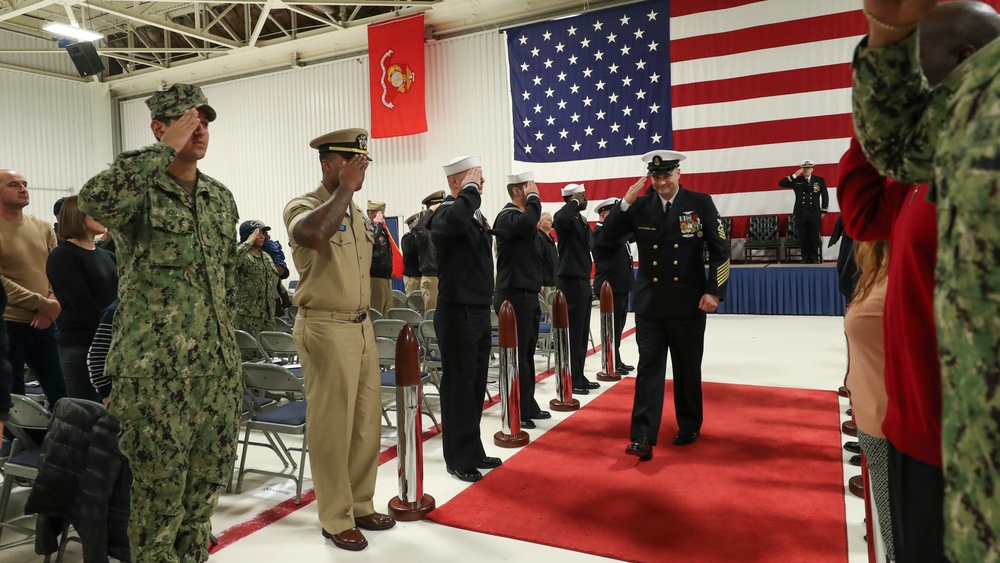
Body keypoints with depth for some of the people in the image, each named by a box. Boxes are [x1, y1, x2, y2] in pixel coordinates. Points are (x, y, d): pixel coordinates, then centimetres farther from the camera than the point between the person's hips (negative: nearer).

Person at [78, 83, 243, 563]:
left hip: (218, 365, 6)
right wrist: (165, 150, -23)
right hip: (156, 369, -6)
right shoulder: (139, 189, -6)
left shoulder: (221, 197, 12)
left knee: (206, 484, 15)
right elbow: (95, 200, -32)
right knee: (160, 491, 5)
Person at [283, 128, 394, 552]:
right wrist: (345, 188, -22)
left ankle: (360, 505, 29)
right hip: (325, 328, -8)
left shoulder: (359, 214, 15)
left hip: (362, 326, 8)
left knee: (367, 423, 13)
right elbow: (312, 234, -35)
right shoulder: (302, 206, -9)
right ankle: (336, 519, 16)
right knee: (331, 426, 2)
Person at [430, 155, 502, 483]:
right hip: (457, 313, -9)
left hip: (480, 311, 9)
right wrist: (470, 189, -21)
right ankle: (459, 458, 12)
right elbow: (455, 221, -39)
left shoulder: (475, 214, 15)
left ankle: (473, 451, 27)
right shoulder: (446, 212, -12)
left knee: (476, 384, 15)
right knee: (459, 385, 0)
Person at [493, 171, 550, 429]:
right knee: (517, 355, -5)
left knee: (527, 354, 13)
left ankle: (529, 407, 23)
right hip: (513, 296, -9)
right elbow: (527, 223, -34)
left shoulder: (523, 215, 18)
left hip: (527, 294, 9)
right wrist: (533, 198, -16)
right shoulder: (507, 216, -10)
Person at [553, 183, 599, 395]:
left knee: (582, 333, 13)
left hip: (582, 281, 9)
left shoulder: (583, 221, 18)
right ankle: (572, 380, 3)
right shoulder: (566, 218, -10)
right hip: (571, 281, -9)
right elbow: (560, 218, -38)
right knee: (573, 333, -5)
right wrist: (575, 202, -19)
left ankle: (579, 377, 22)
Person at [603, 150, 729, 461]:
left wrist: (714, 291, -10)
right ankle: (643, 436, -2)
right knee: (649, 367, -2)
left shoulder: (700, 202, -2)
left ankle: (689, 426, 31)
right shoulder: (640, 206, 3)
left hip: (688, 304, -1)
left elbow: (720, 250, -2)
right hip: (650, 304, 1)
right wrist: (625, 202, -13)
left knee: (687, 369, 12)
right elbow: (608, 234, -1)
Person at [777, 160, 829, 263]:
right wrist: (794, 176, -11)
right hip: (801, 214, 0)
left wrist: (824, 211, 6)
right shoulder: (796, 181, 5)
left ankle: (814, 258, 11)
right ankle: (805, 259, 9)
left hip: (815, 214, 0)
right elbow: (781, 183, -4)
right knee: (803, 238, 2)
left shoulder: (819, 180, 7)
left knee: (814, 237, 1)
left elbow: (825, 195, 11)